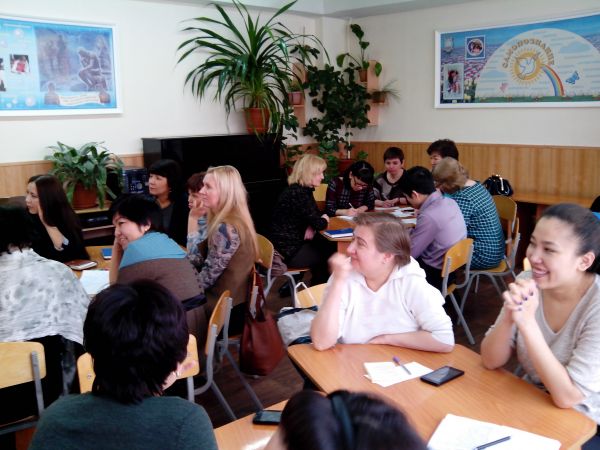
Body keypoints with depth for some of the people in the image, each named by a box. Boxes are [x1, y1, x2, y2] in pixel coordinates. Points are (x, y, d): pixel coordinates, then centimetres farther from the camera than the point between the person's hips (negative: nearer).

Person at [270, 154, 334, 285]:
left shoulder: (303, 190, 7)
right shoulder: (297, 193, -24)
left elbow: (315, 214, 14)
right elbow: (318, 224, -25)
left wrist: (311, 227, -8)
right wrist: (324, 220, -2)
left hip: (293, 242, 9)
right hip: (287, 251, -9)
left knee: (329, 247, 11)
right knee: (329, 255, 2)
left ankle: (318, 287, 26)